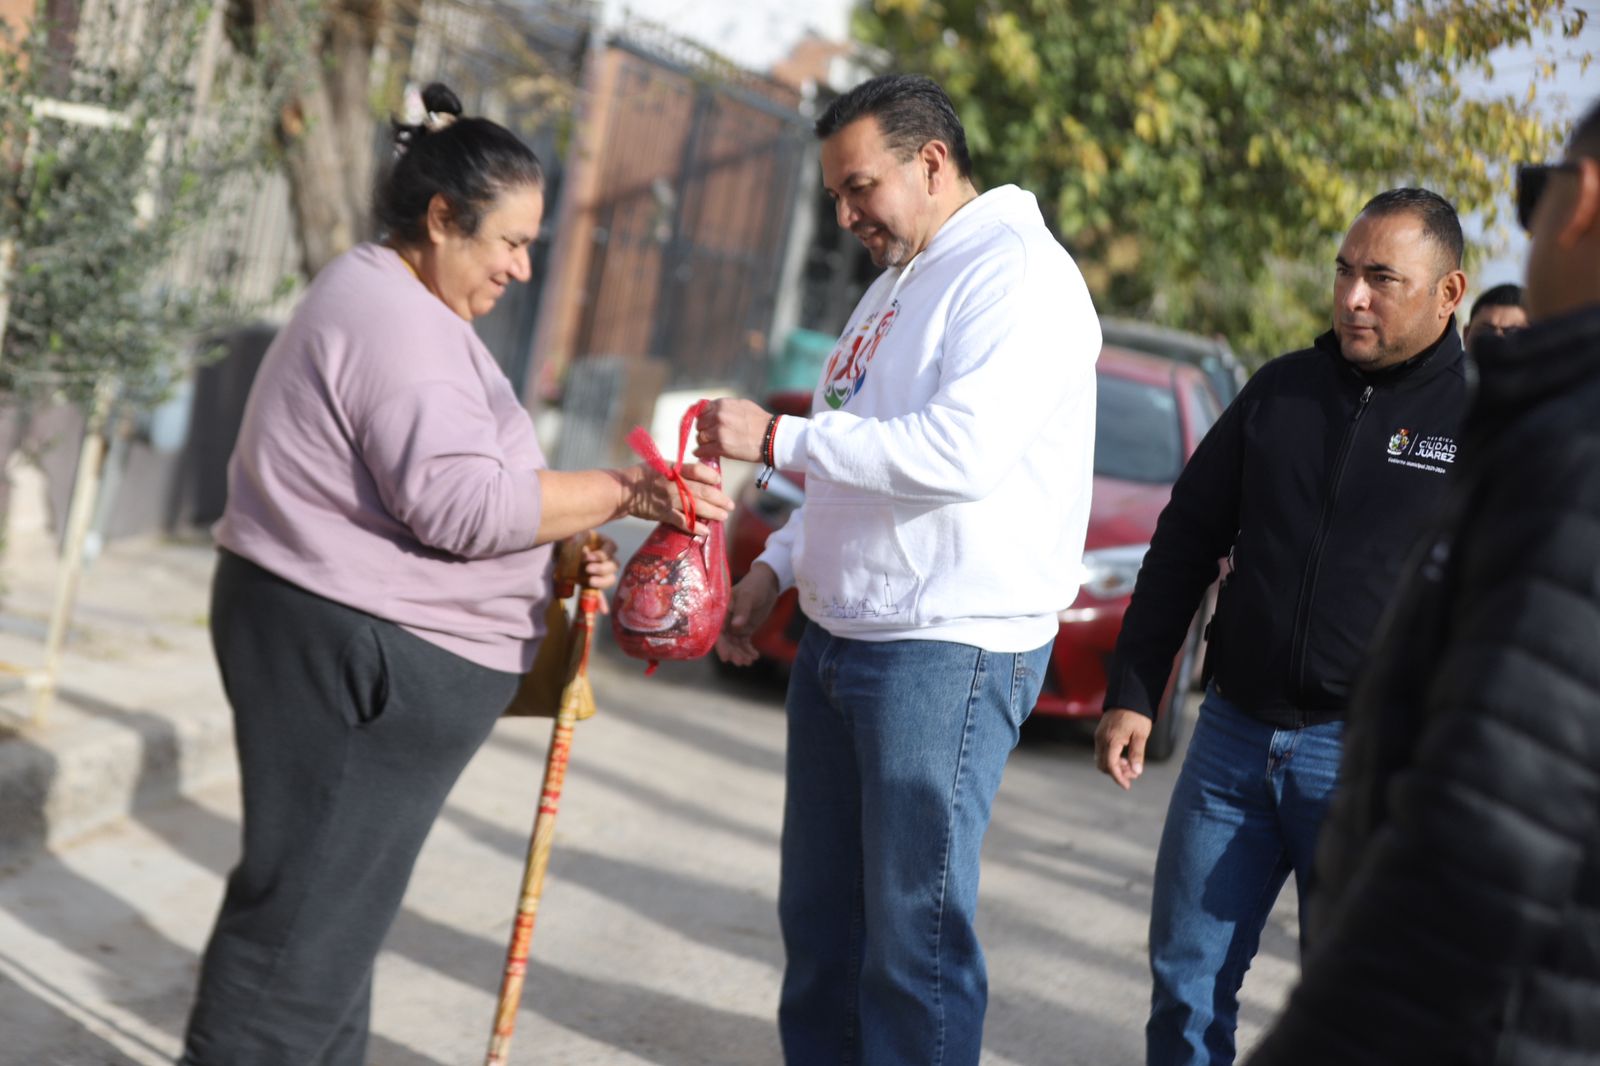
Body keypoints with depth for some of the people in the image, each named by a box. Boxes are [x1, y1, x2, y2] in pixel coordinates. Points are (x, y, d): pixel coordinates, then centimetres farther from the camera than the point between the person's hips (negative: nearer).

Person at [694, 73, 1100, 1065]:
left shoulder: (1018, 273, -12)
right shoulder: (895, 287, 19)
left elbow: (962, 452, -25)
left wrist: (778, 438, -18)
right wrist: (775, 567, 17)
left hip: (949, 656, -9)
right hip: (838, 642, 10)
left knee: (916, 930, -6)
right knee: (819, 914, 14)